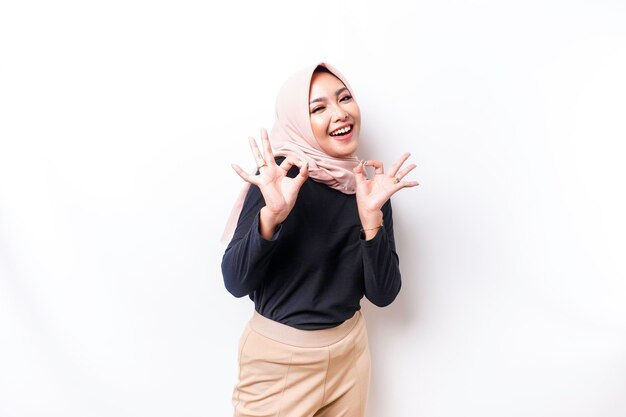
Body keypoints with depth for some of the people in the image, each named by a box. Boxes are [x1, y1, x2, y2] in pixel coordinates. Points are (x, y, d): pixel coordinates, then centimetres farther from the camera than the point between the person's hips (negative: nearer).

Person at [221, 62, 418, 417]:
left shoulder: (372, 185, -5)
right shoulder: (278, 177, -16)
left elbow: (383, 293, -9)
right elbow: (236, 283, -17)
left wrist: (370, 216, -22)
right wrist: (271, 215, -33)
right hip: (277, 360, -3)